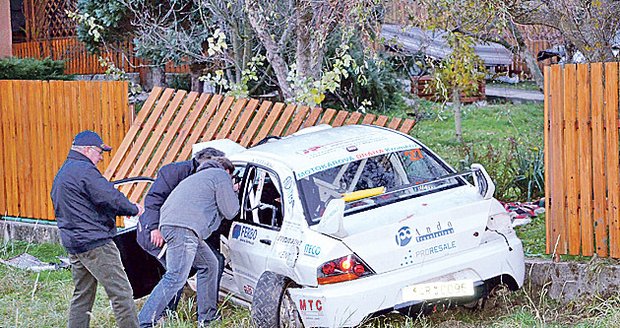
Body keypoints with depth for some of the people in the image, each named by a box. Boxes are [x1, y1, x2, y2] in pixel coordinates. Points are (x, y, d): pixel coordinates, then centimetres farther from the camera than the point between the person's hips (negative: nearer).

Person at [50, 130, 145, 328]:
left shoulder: (62, 174, 19)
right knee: (121, 292, -7)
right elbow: (110, 198, -20)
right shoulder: (84, 170, -13)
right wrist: (134, 209, -3)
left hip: (73, 243, 10)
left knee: (82, 295, 15)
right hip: (95, 244, -10)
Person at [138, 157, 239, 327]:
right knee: (176, 277, -15)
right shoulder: (222, 176, 8)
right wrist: (233, 194, 24)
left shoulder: (200, 176, 36)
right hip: (184, 228, -10)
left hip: (169, 223, 10)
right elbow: (230, 212, 5)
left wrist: (229, 192, 38)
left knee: (209, 264, 21)